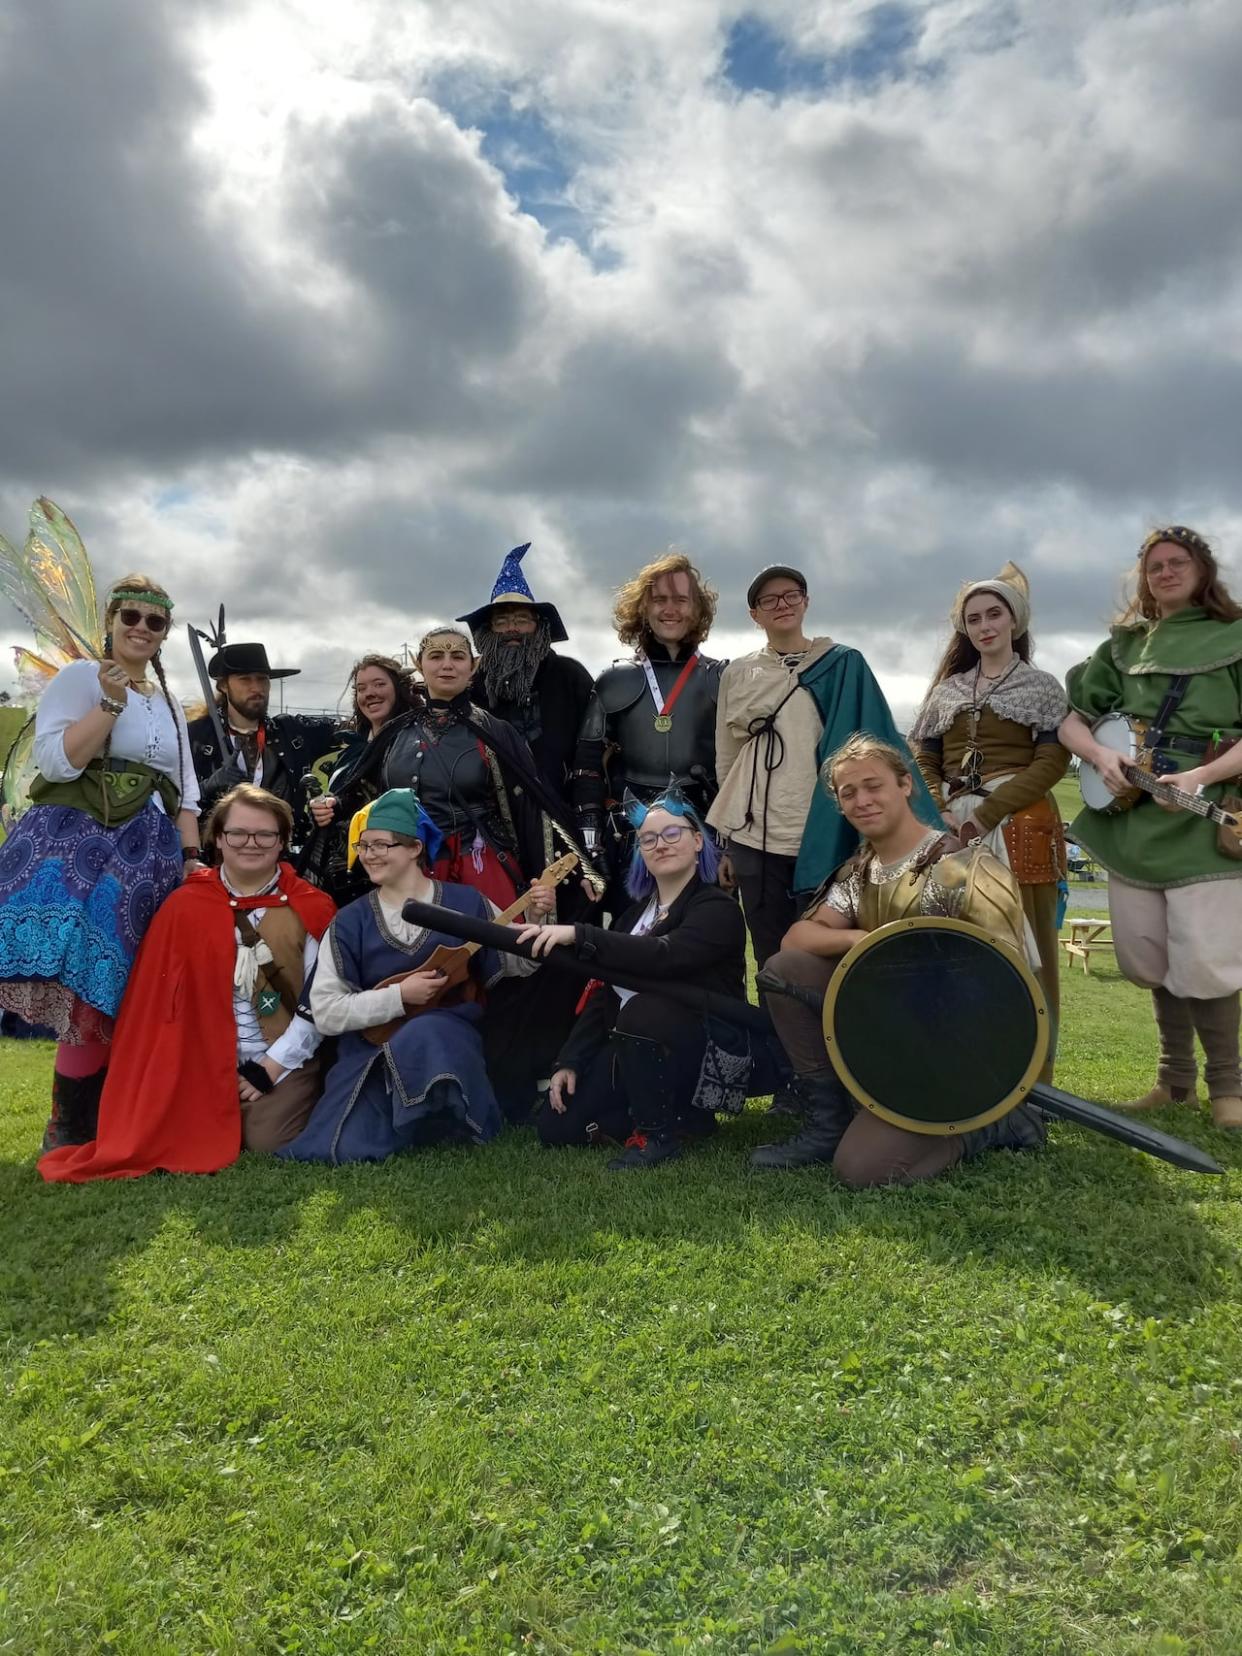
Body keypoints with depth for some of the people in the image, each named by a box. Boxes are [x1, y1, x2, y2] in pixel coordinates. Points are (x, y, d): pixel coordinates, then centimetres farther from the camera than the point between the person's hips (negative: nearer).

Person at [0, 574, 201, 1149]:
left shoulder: (169, 703, 21)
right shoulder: (78, 677, 1)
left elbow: (184, 792, 21)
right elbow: (56, 761, -12)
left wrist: (191, 857, 11)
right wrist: (111, 702, -17)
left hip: (147, 857, 6)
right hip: (80, 846, -6)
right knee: (95, 988, -14)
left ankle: (108, 1119, 15)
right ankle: (69, 1131, -1)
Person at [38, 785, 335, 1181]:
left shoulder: (308, 909, -2)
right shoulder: (185, 908, 1)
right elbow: (161, 1001, 1)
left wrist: (271, 1067, -9)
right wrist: (214, 1073, -6)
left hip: (287, 1061, -1)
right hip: (209, 1063, 2)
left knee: (267, 1138, -22)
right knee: (185, 1138, -17)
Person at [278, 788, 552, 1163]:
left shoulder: (466, 901, 1)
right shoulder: (350, 922, 0)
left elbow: (520, 961, 9)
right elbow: (325, 1012, -5)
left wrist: (536, 918, -10)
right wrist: (399, 995, -14)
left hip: (449, 1038, -1)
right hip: (373, 1047, 1)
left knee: (422, 1035, -37)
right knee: (347, 1148, -21)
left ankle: (443, 1122, -5)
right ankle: (404, 1119, 13)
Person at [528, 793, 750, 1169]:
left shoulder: (717, 909, -12)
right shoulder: (637, 910, 12)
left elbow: (664, 956, -33)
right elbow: (605, 993, 9)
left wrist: (578, 936, -37)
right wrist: (569, 1061, -1)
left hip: (701, 1051, -7)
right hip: (630, 1050, 7)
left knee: (644, 1009, -38)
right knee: (555, 1126, -4)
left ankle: (660, 1131, -16)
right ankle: (669, 1111, 8)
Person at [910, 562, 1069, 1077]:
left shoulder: (1041, 686, 6)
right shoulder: (947, 689, 17)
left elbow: (1052, 760, -5)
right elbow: (922, 757, 11)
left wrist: (988, 813, -15)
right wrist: (942, 813, -7)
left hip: (1019, 826, -3)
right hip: (955, 830, 4)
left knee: (1024, 945, -4)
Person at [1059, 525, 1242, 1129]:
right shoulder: (1124, 646, 13)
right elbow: (1069, 719, 9)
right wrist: (1101, 757, -10)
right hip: (1133, 821, 4)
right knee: (1150, 960, 9)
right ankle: (1177, 1077, 25)